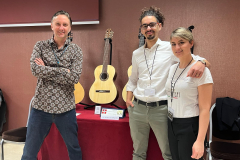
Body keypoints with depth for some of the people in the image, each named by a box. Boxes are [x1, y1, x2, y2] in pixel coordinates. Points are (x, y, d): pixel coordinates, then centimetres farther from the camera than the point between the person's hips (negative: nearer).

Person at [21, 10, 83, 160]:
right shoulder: (40, 46, 2)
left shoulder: (75, 50, -1)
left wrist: (46, 70, -13)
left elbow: (74, 77, -14)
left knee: (74, 148, 16)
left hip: (65, 107, 0)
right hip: (41, 106, 1)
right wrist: (63, 70, -16)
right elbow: (35, 69, -14)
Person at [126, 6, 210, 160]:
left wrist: (201, 63, -29)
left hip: (161, 109, -4)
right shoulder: (136, 53, 10)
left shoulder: (170, 48, -4)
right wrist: (128, 99, 7)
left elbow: (206, 62, -7)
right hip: (137, 108, 4)